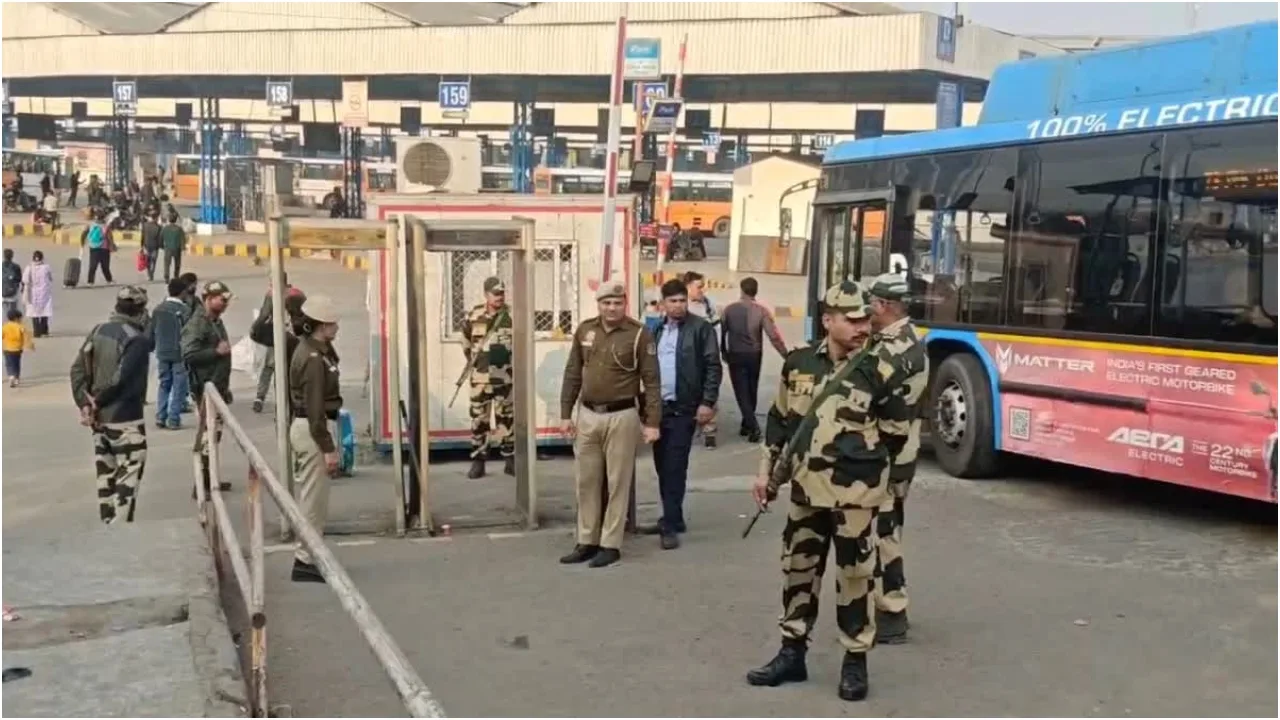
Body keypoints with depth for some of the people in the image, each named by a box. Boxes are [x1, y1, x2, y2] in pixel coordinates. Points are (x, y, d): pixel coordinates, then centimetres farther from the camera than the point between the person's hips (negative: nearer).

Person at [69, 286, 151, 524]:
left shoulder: (98, 331, 7)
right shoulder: (138, 339, -16)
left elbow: (77, 369, 3)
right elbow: (120, 379, -23)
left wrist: (84, 403, -2)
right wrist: (98, 402, -8)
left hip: (99, 417, 8)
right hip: (125, 418, -8)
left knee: (106, 473, 17)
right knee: (128, 473, 0)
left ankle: (108, 524, 26)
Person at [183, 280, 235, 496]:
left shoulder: (216, 321, 15)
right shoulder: (196, 324, -15)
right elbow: (188, 355, -26)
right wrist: (217, 351, -22)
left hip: (218, 388, 10)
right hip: (205, 389, -10)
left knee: (215, 434, 15)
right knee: (208, 436, -9)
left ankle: (209, 479, 24)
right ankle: (201, 485, -5)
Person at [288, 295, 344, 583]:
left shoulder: (314, 350, 12)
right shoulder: (313, 358, -19)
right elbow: (315, 408, -22)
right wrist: (328, 448, -21)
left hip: (308, 427, 11)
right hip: (313, 430, -11)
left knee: (313, 498, 17)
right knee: (313, 500, -4)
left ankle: (309, 556, 25)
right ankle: (306, 562, 3)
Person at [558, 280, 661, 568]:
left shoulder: (639, 335, -8)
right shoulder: (585, 330, 5)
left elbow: (652, 381, -7)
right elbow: (573, 374, 11)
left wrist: (652, 422, -10)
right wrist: (566, 414, 8)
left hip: (621, 417, -5)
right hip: (588, 415, 5)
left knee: (618, 482, 3)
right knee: (586, 481, 11)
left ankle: (610, 545, 12)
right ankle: (587, 541, 22)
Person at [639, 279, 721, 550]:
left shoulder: (700, 328, -5)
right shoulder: (658, 330, 14)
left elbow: (713, 366, -8)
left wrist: (707, 402, -14)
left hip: (684, 409, -6)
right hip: (659, 407, 6)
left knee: (675, 467, -7)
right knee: (662, 467, 10)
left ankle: (671, 525, -3)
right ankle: (670, 519, 21)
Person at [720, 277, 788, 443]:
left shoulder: (729, 309, -7)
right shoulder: (762, 311, -10)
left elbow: (722, 333, 0)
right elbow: (774, 336, -15)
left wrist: (724, 352, 15)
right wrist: (787, 356, -9)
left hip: (735, 355, -1)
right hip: (754, 355, 1)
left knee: (741, 392, 1)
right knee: (751, 391, 17)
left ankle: (752, 425, -14)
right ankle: (747, 425, 27)